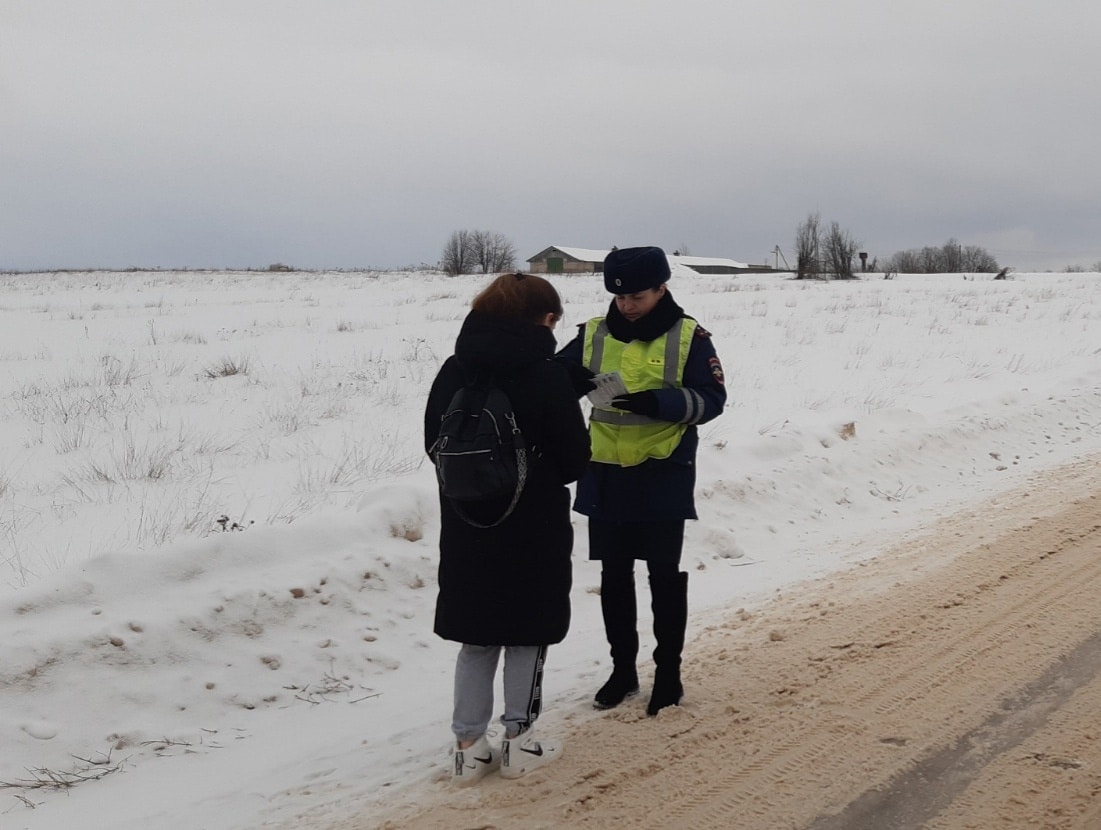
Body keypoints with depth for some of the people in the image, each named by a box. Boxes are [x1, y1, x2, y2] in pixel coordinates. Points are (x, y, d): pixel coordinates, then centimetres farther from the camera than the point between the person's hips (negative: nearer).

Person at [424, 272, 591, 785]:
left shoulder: (453, 371, -1)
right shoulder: (548, 377, -15)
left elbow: (434, 444, 6)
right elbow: (574, 458, -9)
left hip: (467, 526, 4)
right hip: (534, 530, -4)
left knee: (477, 637, 15)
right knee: (527, 636, 12)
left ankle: (469, 747, 18)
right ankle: (519, 743, 19)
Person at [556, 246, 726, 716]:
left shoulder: (688, 337, -4)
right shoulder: (594, 335, 5)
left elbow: (711, 399, -8)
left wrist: (659, 402, -25)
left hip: (664, 476, -3)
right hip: (606, 475, 4)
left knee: (665, 575, 4)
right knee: (614, 575, 10)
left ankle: (668, 673, 17)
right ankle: (622, 669, 25)